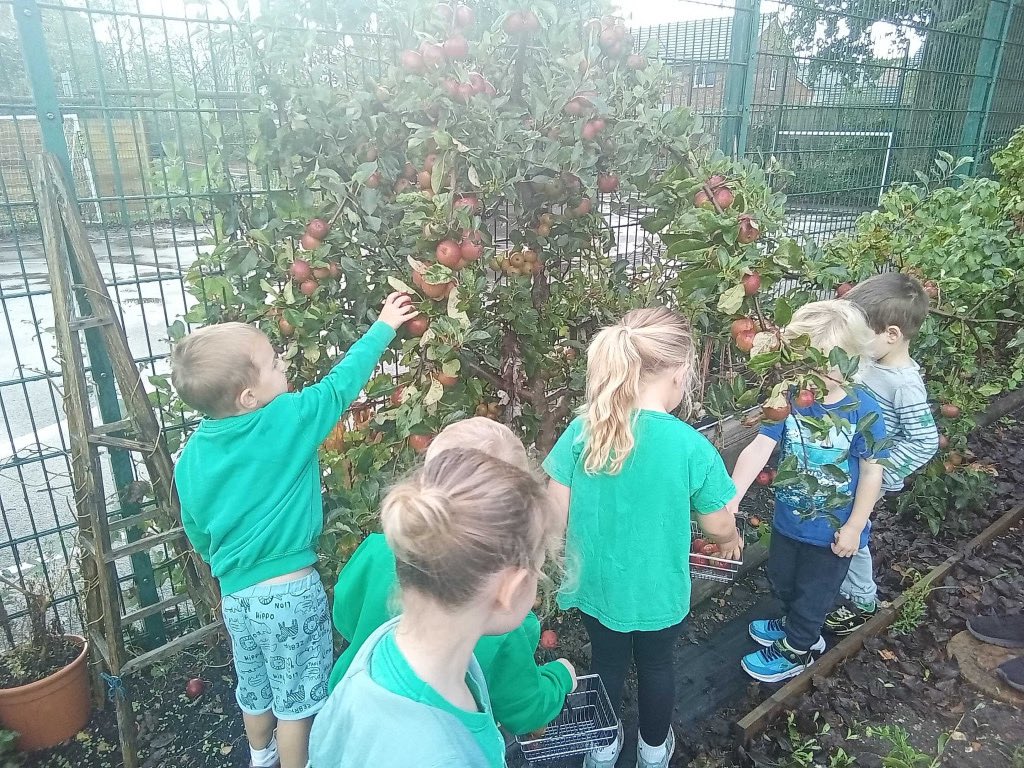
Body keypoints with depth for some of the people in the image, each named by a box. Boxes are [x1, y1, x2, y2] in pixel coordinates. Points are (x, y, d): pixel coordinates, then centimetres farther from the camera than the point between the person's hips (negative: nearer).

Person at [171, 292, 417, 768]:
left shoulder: (191, 456, -4)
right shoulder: (286, 420, -21)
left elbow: (196, 533, 8)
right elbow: (340, 384, -9)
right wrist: (383, 328, 3)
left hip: (235, 596, 6)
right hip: (291, 592, -6)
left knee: (255, 690, 29)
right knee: (296, 698, 15)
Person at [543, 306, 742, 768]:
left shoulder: (583, 429, -19)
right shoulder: (691, 446, -25)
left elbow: (557, 513, -10)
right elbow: (717, 525, -9)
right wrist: (731, 540, 15)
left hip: (596, 584, 2)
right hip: (657, 591, -1)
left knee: (607, 664, 26)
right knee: (656, 666, 26)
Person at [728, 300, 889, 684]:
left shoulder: (863, 410, -22)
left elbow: (872, 472, -14)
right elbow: (759, 449, -23)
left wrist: (854, 527, -11)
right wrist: (730, 498, -32)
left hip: (833, 528, -4)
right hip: (788, 518, 4)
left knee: (814, 592, 18)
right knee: (781, 580, 27)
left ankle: (795, 649, 44)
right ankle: (798, 626, 57)